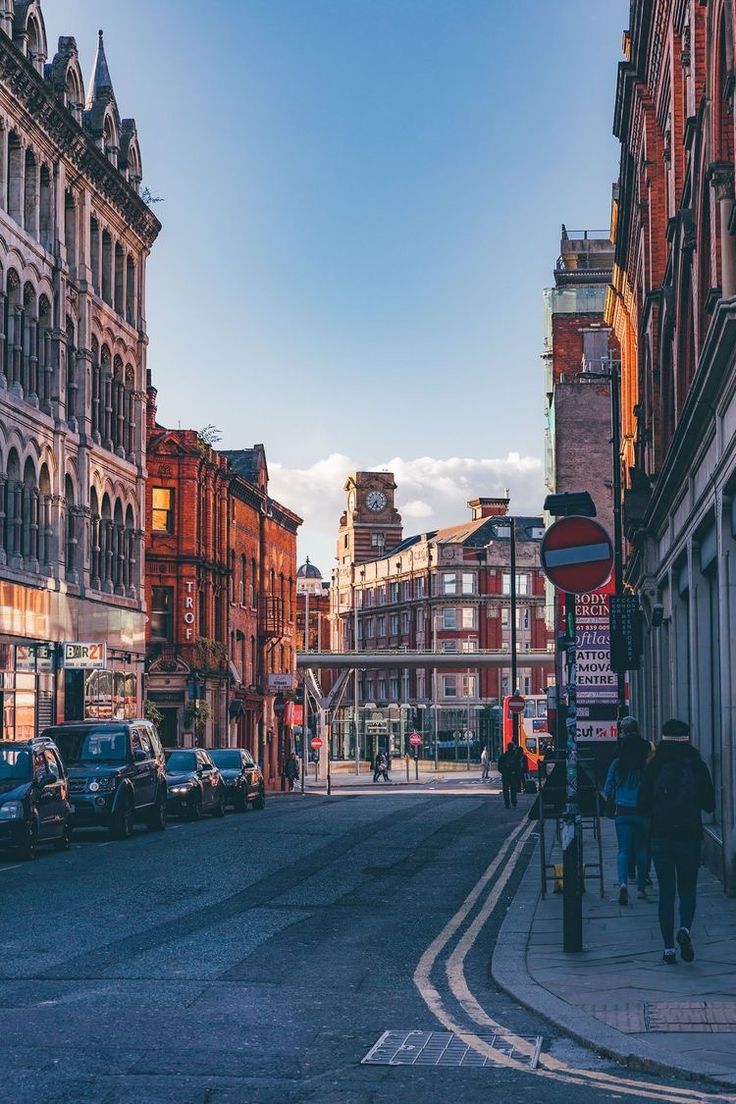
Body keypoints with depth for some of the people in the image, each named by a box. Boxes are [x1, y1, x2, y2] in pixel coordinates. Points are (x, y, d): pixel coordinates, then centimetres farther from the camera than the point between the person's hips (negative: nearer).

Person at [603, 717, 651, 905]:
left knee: (623, 850, 2)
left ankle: (623, 882, -21)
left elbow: (607, 792, 5)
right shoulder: (647, 766, -7)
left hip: (622, 812, 1)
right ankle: (641, 888, 17)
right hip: (643, 812, -1)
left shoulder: (617, 765, -2)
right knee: (642, 849, 13)